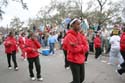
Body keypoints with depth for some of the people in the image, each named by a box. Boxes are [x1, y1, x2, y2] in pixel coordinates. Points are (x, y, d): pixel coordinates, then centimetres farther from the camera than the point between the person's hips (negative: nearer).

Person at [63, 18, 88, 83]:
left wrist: (77, 46, -16)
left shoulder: (81, 36, 7)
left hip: (81, 60, 7)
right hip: (73, 61, -7)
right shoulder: (69, 36, -15)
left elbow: (86, 48, -1)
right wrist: (81, 47, -9)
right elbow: (73, 49, -23)